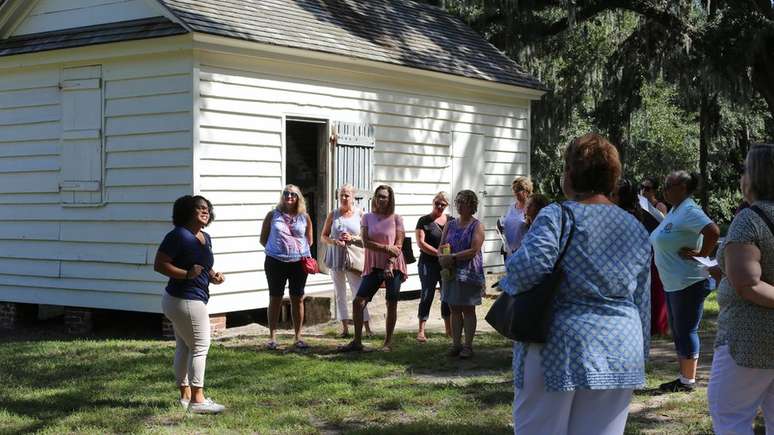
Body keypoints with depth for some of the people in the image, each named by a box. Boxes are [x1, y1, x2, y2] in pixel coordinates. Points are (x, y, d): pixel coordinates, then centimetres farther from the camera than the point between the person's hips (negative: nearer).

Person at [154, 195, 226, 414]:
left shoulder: (205, 238, 12)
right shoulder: (178, 235, -15)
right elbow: (159, 264, -19)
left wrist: (213, 275, 5)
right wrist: (187, 274, -27)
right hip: (186, 300, -10)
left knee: (183, 347, 15)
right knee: (200, 346, -7)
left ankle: (185, 395, 23)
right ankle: (197, 399, -3)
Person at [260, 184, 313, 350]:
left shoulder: (304, 217, 6)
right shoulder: (273, 215, 3)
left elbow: (309, 240, 15)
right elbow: (263, 239, 8)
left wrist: (302, 251, 1)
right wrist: (275, 248, -2)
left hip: (299, 262, 1)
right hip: (276, 262, -1)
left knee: (298, 299, 6)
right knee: (275, 299, 4)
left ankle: (297, 337, 16)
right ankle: (272, 338, 10)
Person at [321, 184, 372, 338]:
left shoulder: (360, 214, 1)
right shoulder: (333, 215, 6)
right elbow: (324, 236, 8)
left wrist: (353, 238, -16)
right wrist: (334, 241, -12)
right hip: (335, 258, 3)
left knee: (358, 293, -10)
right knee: (340, 294, 7)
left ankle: (367, 328, -7)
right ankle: (345, 328, 13)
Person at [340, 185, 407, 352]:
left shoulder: (396, 219, 1)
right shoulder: (367, 217, 6)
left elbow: (398, 245, -5)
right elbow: (366, 242, -4)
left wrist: (390, 264, -16)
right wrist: (386, 248, -15)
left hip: (393, 266, -2)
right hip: (373, 266, 2)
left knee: (391, 305, 1)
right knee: (358, 302, -4)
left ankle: (388, 343, 12)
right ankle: (357, 341, 4)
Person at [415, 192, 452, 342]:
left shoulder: (451, 220, 11)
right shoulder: (424, 221, -2)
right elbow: (421, 243, -9)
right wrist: (439, 253, -17)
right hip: (428, 263, -4)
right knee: (427, 295, -7)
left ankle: (449, 329, 20)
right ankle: (421, 331, -4)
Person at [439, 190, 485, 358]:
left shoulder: (477, 226, -4)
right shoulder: (450, 225, 12)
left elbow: (474, 250, -15)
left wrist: (452, 257, -20)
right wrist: (442, 258, -11)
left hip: (469, 273, -5)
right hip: (451, 272, 5)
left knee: (468, 309, 1)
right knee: (454, 309, 7)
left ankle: (468, 345, 7)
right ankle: (456, 344, 13)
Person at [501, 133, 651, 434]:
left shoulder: (557, 217, -8)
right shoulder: (637, 229, 11)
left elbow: (525, 269, -23)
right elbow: (643, 304, 16)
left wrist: (508, 282, -1)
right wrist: (639, 354, 24)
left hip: (559, 348, -5)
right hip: (621, 352, 5)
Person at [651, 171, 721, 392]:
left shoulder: (689, 211, -18)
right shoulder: (675, 211, 13)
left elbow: (713, 231, -32)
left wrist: (701, 254, -21)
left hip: (688, 283, -11)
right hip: (673, 283, 11)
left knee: (686, 331, -3)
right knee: (678, 331, 16)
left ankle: (688, 381, 6)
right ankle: (683, 377, 25)